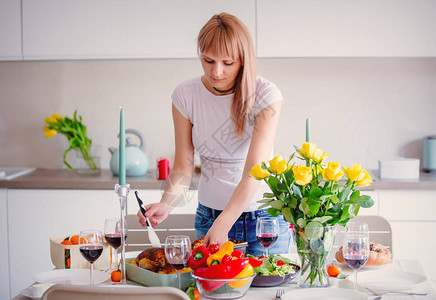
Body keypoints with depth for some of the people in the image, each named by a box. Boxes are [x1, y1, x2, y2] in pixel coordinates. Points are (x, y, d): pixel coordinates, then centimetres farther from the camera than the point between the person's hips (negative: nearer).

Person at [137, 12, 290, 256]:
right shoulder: (185, 95, -6)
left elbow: (255, 170, -23)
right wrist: (166, 205, -23)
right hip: (209, 216, 3)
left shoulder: (266, 95, -16)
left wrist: (223, 224, -32)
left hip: (264, 218, -2)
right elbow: (183, 167, -4)